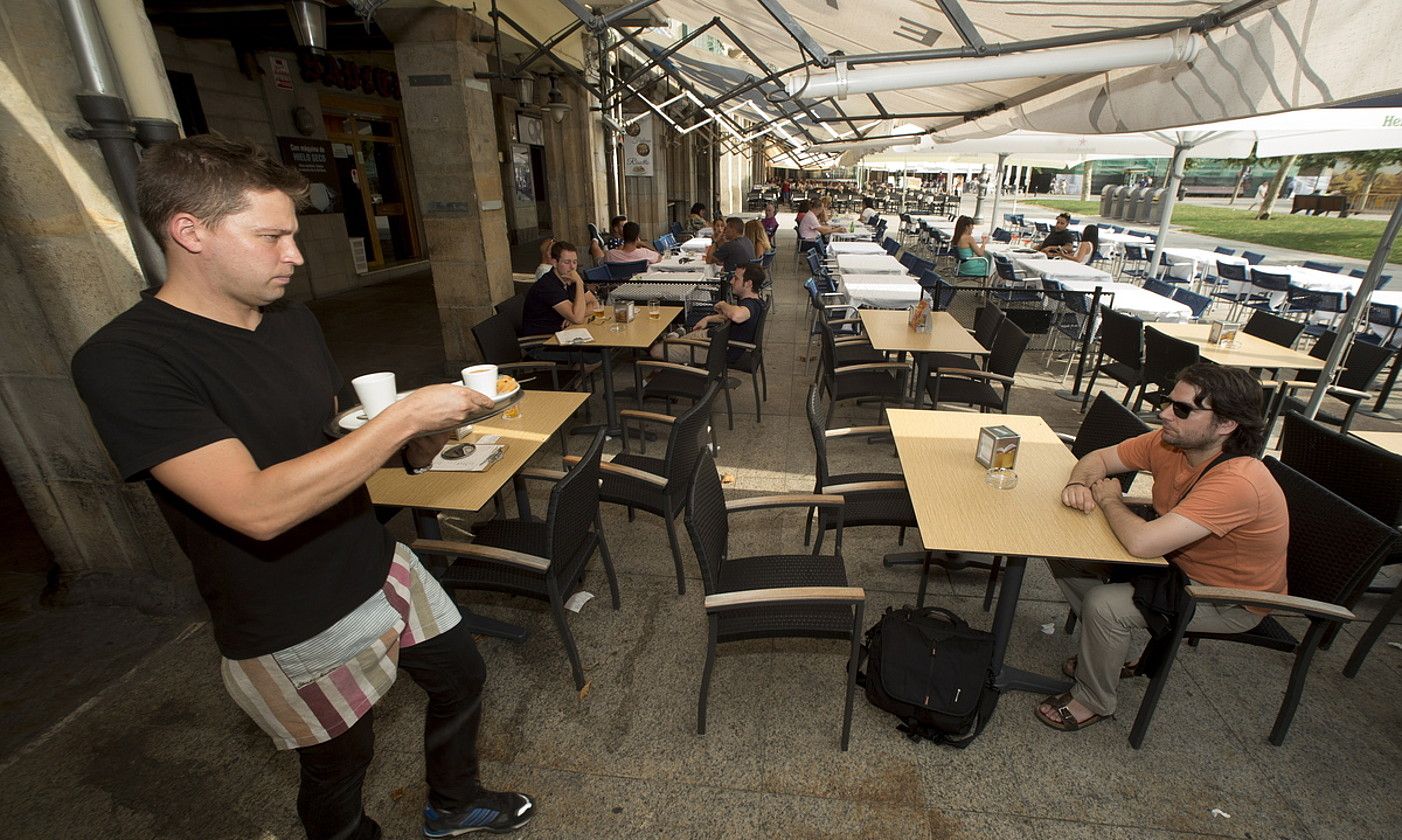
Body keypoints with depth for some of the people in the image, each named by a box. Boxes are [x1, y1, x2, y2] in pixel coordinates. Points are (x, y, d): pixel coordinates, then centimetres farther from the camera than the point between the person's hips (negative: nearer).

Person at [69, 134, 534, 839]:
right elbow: (258, 509, -32)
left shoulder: (292, 319, 1)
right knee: (339, 765, 18)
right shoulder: (123, 360, -22)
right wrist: (404, 416, -30)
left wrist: (415, 448, -10)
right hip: (294, 631, -7)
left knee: (461, 677, 22)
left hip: (381, 567, 7)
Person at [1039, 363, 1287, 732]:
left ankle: (1093, 701, 2)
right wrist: (1080, 483, -22)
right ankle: (1108, 652, 19)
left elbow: (1140, 543, -45)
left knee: (1104, 604, -27)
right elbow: (1098, 458, 2)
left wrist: (1109, 498, -24)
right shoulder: (1170, 442, -14)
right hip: (1177, 561, 8)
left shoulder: (1237, 482, -36)